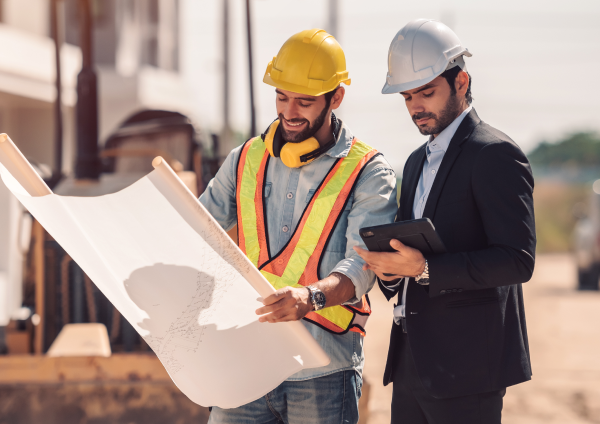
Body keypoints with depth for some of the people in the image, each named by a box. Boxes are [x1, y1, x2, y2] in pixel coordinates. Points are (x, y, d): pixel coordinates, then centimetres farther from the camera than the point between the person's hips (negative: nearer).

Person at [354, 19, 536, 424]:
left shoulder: (496, 154, -9)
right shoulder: (418, 162, 19)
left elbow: (518, 260, -18)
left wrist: (424, 268, -24)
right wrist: (387, 266, 1)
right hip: (414, 361, 8)